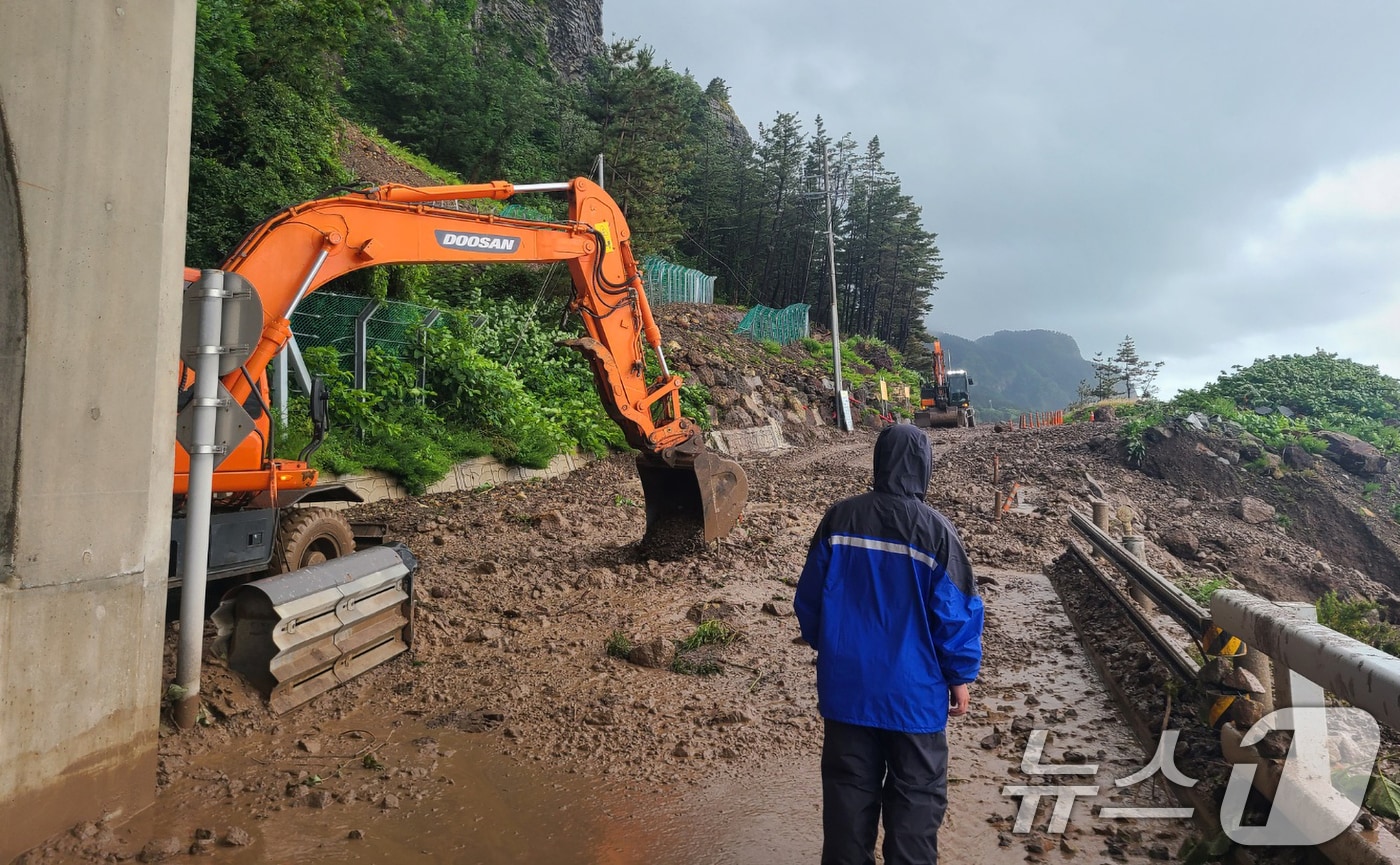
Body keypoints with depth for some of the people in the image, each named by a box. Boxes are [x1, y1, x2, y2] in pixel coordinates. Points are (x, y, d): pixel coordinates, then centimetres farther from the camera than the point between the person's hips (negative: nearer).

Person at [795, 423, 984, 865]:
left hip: (846, 686, 3)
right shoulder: (935, 530, -15)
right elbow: (957, 612, -10)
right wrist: (961, 676, 5)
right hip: (913, 691, -3)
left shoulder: (839, 518, -6)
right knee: (916, 796, 13)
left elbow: (809, 598, 2)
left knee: (849, 791, 16)